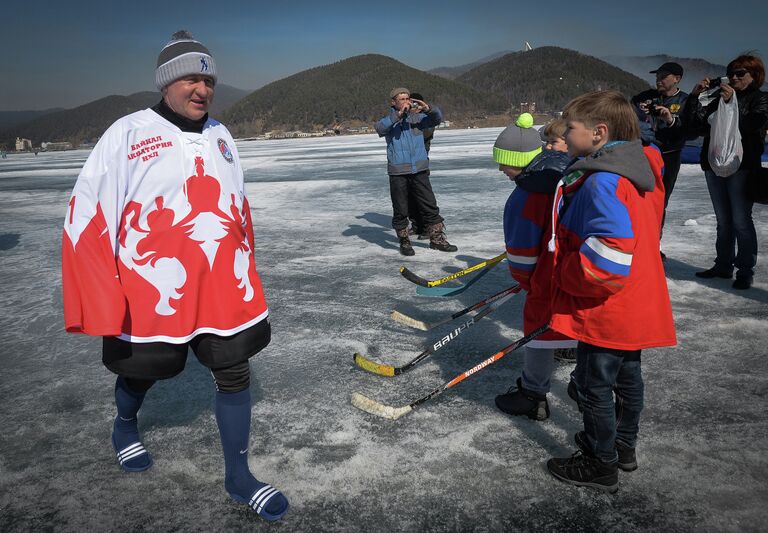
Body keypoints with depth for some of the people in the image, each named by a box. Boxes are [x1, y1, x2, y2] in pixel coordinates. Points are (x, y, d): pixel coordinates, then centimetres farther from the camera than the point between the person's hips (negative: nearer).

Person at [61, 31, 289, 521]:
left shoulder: (220, 136, 9)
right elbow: (87, 215, -9)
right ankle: (126, 425, 51)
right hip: (154, 289, -4)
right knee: (142, 368, 16)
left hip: (224, 284, 4)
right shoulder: (128, 134, -8)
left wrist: (245, 270, 18)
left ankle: (239, 477, 20)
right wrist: (103, 300, -12)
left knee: (235, 372, 4)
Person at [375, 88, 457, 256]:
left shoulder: (417, 117, 9)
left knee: (430, 206, 5)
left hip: (420, 169, 2)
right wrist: (399, 114, -28)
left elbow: (437, 119, -1)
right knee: (400, 210, 6)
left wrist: (428, 109, -21)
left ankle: (437, 239, 16)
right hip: (398, 172, -2)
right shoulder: (389, 120, 2)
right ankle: (404, 242, 20)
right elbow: (380, 128, -19)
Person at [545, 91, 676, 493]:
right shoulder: (639, 172, 6)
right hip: (638, 306, 10)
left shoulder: (602, 183, -26)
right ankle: (623, 445, 42)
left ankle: (600, 466, 23)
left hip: (606, 312, -10)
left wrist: (563, 275, -15)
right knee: (626, 377, 23)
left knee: (593, 386, 7)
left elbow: (605, 262, -31)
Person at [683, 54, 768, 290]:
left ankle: (746, 270, 2)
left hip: (742, 167, -5)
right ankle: (723, 265, 19)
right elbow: (693, 122, 7)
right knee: (723, 220, 11)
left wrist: (732, 103, -23)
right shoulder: (720, 99, 16)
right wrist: (695, 95, -5)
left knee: (741, 221, -5)